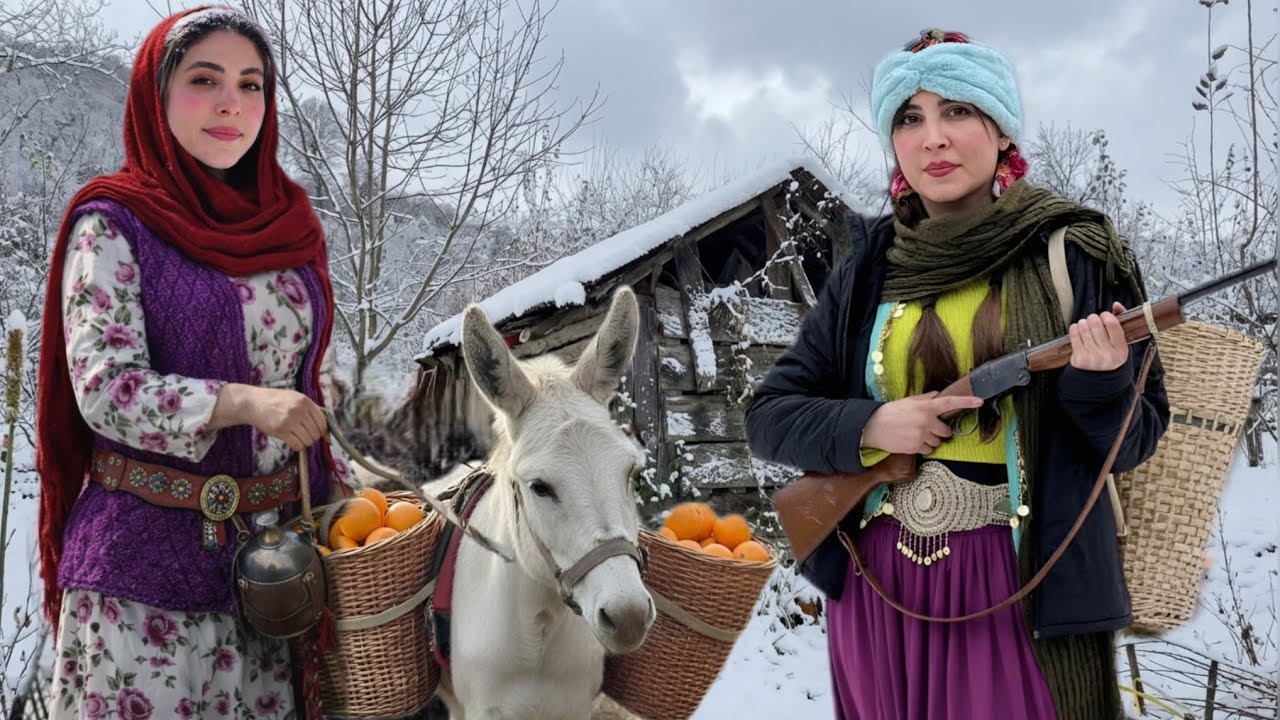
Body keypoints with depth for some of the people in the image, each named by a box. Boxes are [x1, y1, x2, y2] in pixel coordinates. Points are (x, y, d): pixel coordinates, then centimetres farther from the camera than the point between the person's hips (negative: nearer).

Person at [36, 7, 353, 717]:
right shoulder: (113, 223, -4)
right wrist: (243, 402, -29)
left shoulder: (290, 225, 10)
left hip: (277, 545, 4)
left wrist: (346, 487, 6)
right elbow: (104, 387, -15)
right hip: (150, 554, -4)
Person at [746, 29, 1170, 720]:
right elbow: (767, 416, 2)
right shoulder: (871, 268, 2)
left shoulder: (1075, 253, -4)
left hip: (1022, 588, -2)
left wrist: (1101, 386, -20)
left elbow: (1136, 440, 0)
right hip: (877, 586, 3)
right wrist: (868, 428, -15)